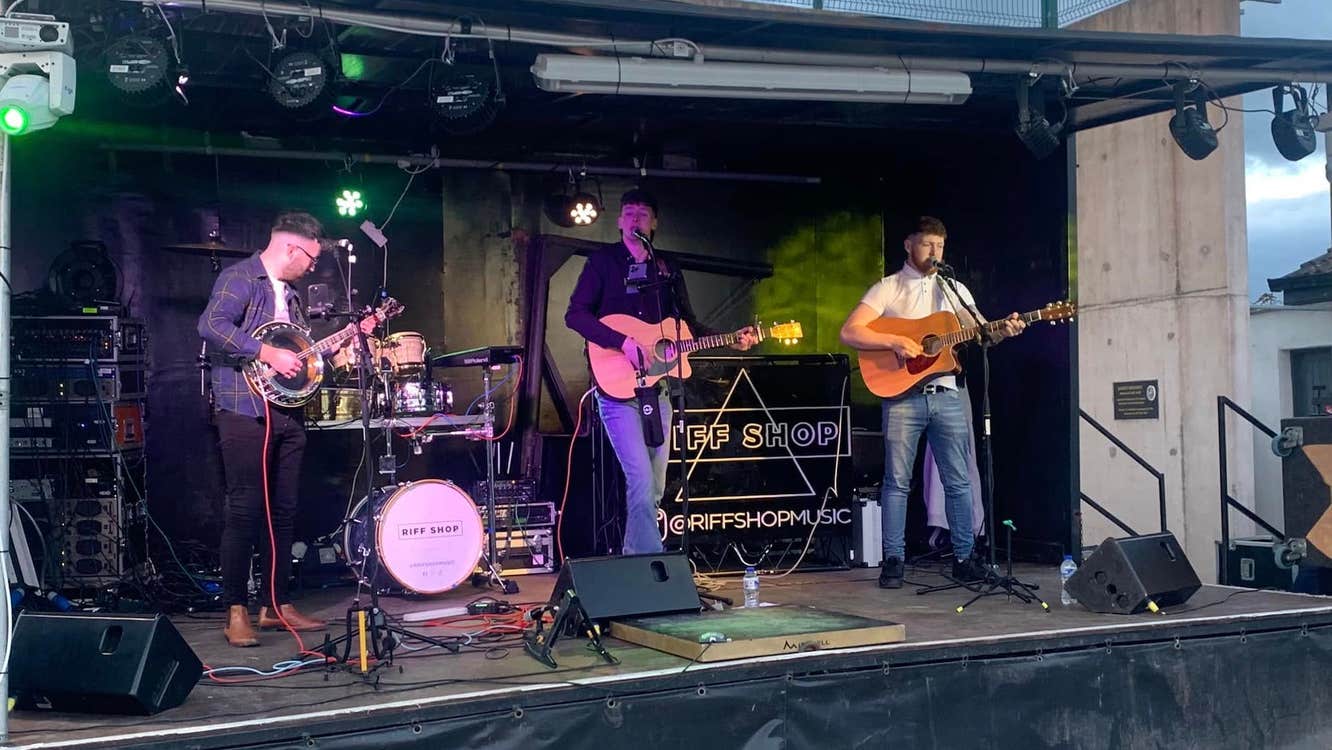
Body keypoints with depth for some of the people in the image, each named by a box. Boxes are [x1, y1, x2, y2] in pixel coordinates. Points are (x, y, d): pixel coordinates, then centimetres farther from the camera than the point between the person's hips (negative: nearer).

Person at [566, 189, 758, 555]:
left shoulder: (667, 268, 15)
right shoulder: (603, 261, 1)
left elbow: (688, 323, 18)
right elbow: (575, 314, -8)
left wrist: (731, 341, 4)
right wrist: (624, 341, -18)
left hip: (657, 386, 5)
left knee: (655, 489, 7)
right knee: (641, 481, -16)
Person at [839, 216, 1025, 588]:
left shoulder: (954, 289, 15)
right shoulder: (888, 288, 2)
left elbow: (980, 332, 6)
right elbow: (849, 333, -8)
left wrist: (1002, 330, -15)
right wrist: (895, 341, -18)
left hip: (947, 394, 3)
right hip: (902, 394, -3)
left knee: (959, 480, 4)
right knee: (897, 481, -1)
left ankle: (963, 557, 13)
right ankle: (893, 560, 6)